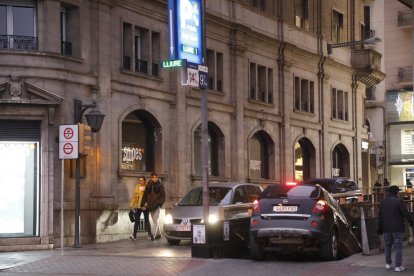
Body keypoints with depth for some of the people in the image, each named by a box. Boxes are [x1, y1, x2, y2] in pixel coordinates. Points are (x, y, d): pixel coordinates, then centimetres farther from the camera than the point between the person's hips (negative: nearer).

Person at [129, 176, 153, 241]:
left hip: (145, 206, -3)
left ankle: (150, 234, 12)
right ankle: (134, 235, -9)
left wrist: (146, 205, -17)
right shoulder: (137, 187, 11)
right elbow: (134, 196, 16)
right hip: (138, 206, 3)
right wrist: (132, 205, 12)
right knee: (137, 220, -4)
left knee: (146, 220, 3)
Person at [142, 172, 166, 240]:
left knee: (155, 220, -13)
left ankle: (153, 234, -20)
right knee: (155, 221, 11)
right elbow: (145, 195, 10)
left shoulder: (160, 186, -1)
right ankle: (158, 234, 21)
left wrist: (159, 203, -13)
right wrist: (147, 203, 1)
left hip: (157, 206, -4)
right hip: (150, 206, 4)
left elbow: (163, 196, -2)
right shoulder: (148, 185, 7)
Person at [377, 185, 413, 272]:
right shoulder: (398, 201, -11)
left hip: (386, 229, 5)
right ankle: (398, 266, -3)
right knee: (398, 246, 0)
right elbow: (406, 213, -13)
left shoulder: (383, 202, 5)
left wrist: (380, 228, 10)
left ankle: (388, 264, 20)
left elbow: (380, 216, 5)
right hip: (397, 228, -5)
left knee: (387, 246, 16)